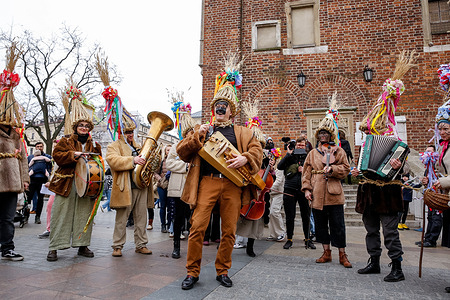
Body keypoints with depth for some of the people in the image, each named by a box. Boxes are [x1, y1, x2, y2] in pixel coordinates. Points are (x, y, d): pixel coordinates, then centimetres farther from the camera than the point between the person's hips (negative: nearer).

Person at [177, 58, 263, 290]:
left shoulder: (242, 133, 17)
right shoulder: (202, 129, 16)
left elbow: (257, 150, 8)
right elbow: (182, 152, 9)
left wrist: (245, 158, -13)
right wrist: (197, 135, -6)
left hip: (233, 184, 1)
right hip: (208, 181, -1)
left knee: (229, 231, 5)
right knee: (197, 227, -7)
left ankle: (222, 271, 24)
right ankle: (192, 272, 11)